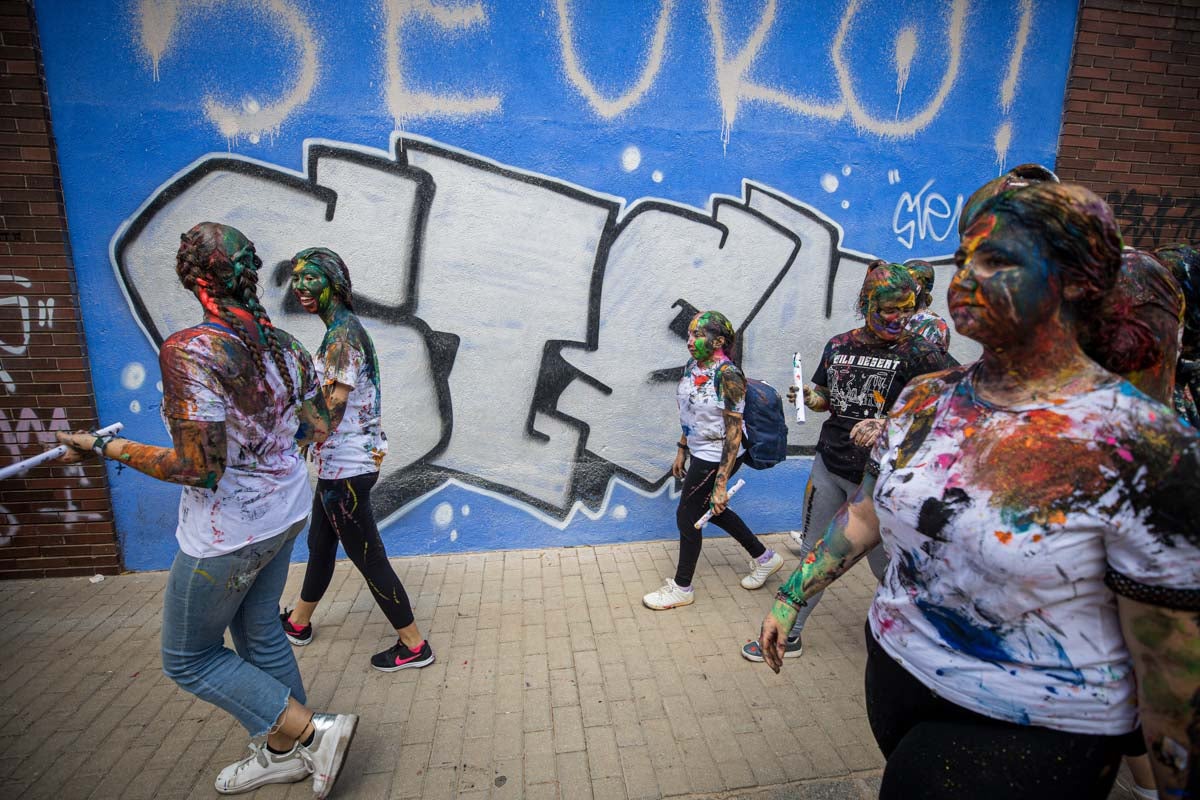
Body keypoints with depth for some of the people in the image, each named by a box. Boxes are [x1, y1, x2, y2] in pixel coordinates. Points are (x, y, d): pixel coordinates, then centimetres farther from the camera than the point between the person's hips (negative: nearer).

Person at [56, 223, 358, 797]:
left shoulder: (190, 351, -23)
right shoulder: (284, 346, -3)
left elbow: (198, 468, -25)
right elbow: (319, 429, 6)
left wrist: (105, 446, -12)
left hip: (226, 531, -7)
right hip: (284, 512, 7)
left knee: (189, 658, 16)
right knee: (258, 632, 24)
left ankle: (312, 732, 11)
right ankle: (282, 753, 40)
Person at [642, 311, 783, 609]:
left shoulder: (727, 375, -24)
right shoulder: (692, 367, 0)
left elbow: (734, 432, -23)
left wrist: (721, 484, -25)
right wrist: (681, 452, 17)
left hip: (717, 458, -9)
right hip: (700, 453, 9)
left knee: (687, 517, 4)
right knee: (713, 510, 22)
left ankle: (682, 588, 25)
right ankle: (765, 557, 42)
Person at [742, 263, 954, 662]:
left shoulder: (918, 352, -9)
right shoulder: (839, 345, 6)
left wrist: (886, 425, -30)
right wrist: (809, 397, -5)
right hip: (829, 465, 5)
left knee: (885, 567, 9)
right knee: (813, 554, 14)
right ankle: (790, 636, 30)